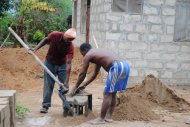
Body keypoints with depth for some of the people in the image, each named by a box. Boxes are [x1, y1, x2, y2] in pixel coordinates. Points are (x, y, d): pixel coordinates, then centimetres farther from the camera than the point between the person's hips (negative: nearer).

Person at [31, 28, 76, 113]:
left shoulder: (70, 46, -28)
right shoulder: (55, 35, -25)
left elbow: (68, 63, -31)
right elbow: (46, 40, -2)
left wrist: (66, 81, -35)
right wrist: (36, 49, -14)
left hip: (62, 65, 0)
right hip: (50, 63, 0)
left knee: (64, 86, 0)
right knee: (48, 85, 0)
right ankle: (45, 106, 5)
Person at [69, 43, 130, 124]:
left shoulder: (88, 55, 7)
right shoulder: (98, 54, 32)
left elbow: (82, 74, 11)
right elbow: (95, 74, 38)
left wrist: (75, 87, 22)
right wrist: (84, 85, 43)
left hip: (117, 67, -9)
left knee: (107, 94, -1)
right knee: (112, 93, 18)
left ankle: (101, 119, 5)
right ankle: (108, 116, 24)